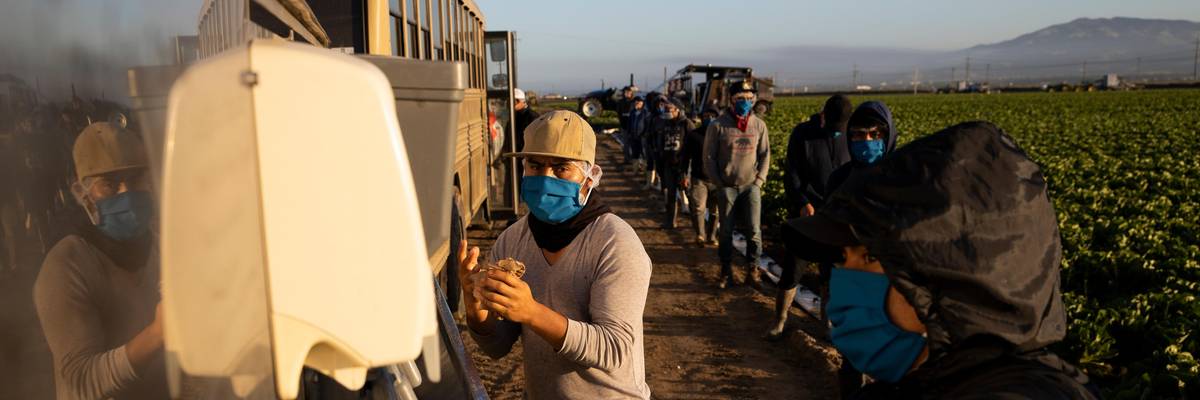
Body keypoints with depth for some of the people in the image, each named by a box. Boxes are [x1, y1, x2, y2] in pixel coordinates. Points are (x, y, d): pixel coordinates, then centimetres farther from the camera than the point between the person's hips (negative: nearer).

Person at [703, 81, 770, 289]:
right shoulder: (718, 125, -6)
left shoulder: (759, 125, 3)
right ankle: (726, 272, 17)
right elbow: (709, 157, 0)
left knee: (754, 230, -2)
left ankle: (753, 270, 12)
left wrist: (759, 181, 2)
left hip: (751, 186, 2)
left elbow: (765, 155, 10)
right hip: (727, 186, -1)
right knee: (726, 231, 5)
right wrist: (718, 184, -3)